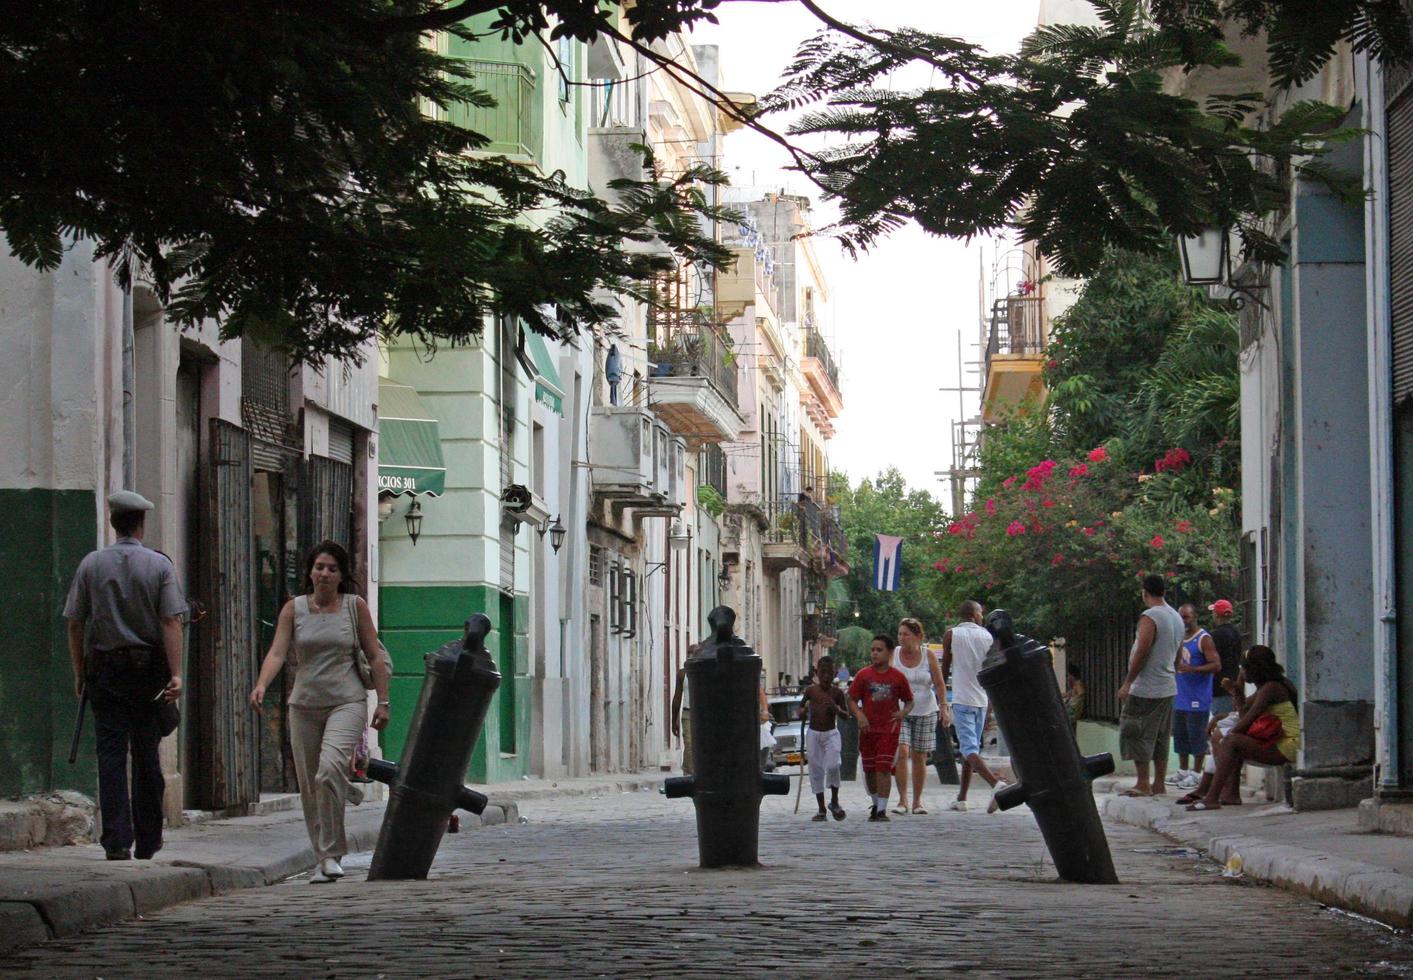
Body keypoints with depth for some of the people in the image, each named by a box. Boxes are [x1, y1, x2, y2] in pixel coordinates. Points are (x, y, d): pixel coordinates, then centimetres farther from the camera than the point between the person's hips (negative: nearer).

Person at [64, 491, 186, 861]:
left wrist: (79, 674, 10)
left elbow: (75, 625, 2)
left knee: (111, 754, -2)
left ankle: (117, 841, -11)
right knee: (146, 755, 9)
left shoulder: (91, 564, 1)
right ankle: (147, 841, 15)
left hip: (104, 667, 0)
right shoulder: (159, 565, -2)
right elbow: (171, 622, -9)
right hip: (148, 667, 0)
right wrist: (176, 674, -11)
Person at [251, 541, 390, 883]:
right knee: (309, 787, 4)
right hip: (305, 705, 3)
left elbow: (375, 657, 7)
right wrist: (261, 685, -24)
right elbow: (277, 652, -6)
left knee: (329, 769, -24)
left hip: (346, 703, -3)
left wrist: (383, 701, 2)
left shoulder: (355, 606, 3)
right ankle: (324, 859, 17)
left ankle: (331, 854, -16)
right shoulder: (294, 608, 4)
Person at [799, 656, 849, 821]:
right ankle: (821, 809, 10)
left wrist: (835, 708, -19)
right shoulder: (811, 690, 0)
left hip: (831, 733, -2)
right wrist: (804, 711, -7)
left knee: (833, 766, -19)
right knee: (816, 771, 2)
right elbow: (801, 705, 16)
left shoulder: (837, 693, -3)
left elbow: (846, 715, 1)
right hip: (813, 734, 2)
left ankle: (834, 801, 2)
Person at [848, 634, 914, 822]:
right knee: (869, 770, 11)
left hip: (889, 729, -3)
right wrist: (860, 715, -14)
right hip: (867, 729, 3)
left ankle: (882, 809, -11)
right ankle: (876, 804, 30)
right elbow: (852, 700, 4)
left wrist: (903, 713, -12)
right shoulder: (863, 675, 2)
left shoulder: (898, 677, 0)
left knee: (883, 768, -11)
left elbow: (909, 701, 9)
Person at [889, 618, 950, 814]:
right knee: (902, 752, -16)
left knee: (919, 757, 4)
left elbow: (939, 684, 0)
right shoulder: (893, 655, -1)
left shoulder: (928, 655, 0)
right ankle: (902, 800, -11)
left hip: (925, 711, 1)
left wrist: (944, 707, -10)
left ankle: (918, 801, 15)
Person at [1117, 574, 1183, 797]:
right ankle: (1159, 785, 13)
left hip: (1146, 688, -9)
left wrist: (1127, 682, -13)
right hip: (1168, 688, 9)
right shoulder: (1176, 618, 13)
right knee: (1160, 737, 11)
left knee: (1137, 735, -4)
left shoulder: (1150, 617, -14)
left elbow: (1142, 652, -19)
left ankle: (1143, 785, -6)